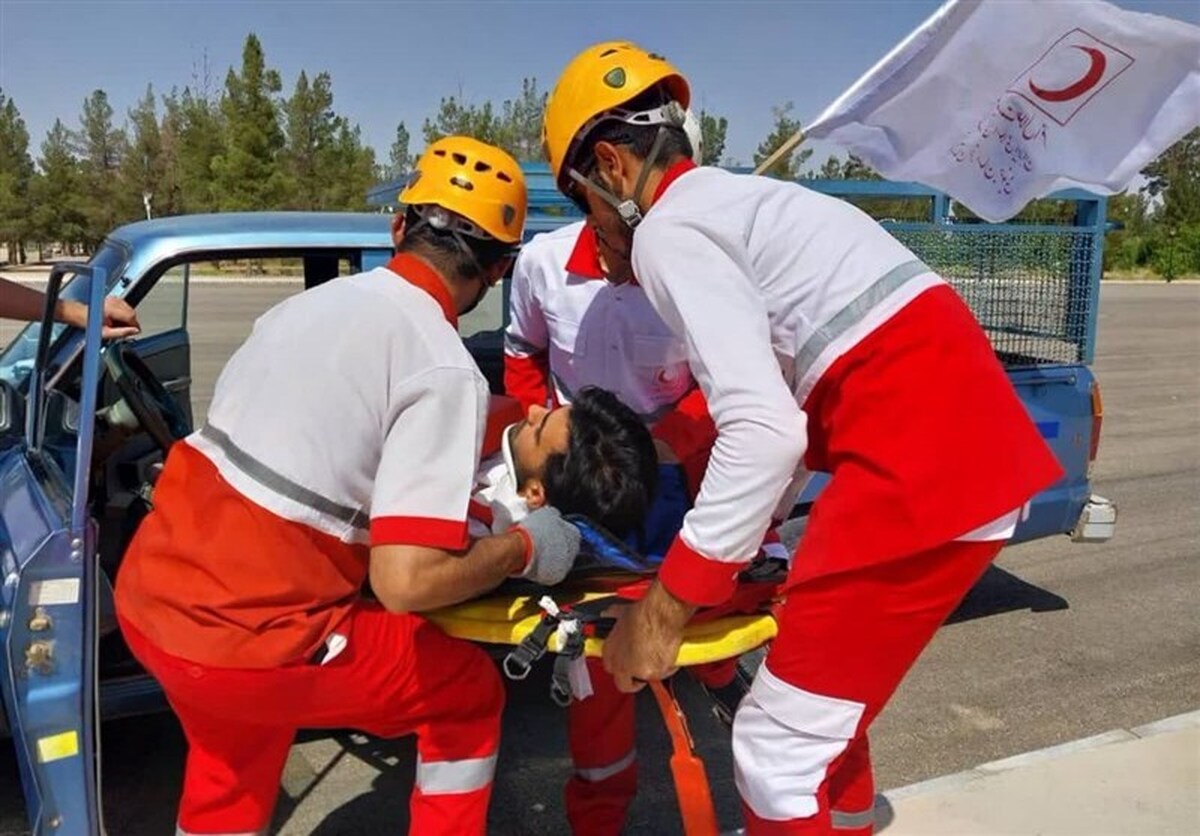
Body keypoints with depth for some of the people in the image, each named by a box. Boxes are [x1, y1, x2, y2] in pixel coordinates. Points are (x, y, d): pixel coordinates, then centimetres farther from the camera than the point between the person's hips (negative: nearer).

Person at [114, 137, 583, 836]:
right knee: (470, 695, 14)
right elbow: (407, 582, -23)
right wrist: (526, 547, -5)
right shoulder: (445, 371, -15)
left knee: (231, 766, 34)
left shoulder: (307, 302, 7)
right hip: (252, 640, -7)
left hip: (149, 594, 8)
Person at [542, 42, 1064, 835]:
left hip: (919, 454, -10)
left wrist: (665, 608, -12)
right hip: (962, 429, 10)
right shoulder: (738, 202, 23)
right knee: (824, 702, 25)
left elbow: (767, 430, -19)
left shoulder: (667, 229, -6)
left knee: (782, 746, 1)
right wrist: (737, 546, 33)